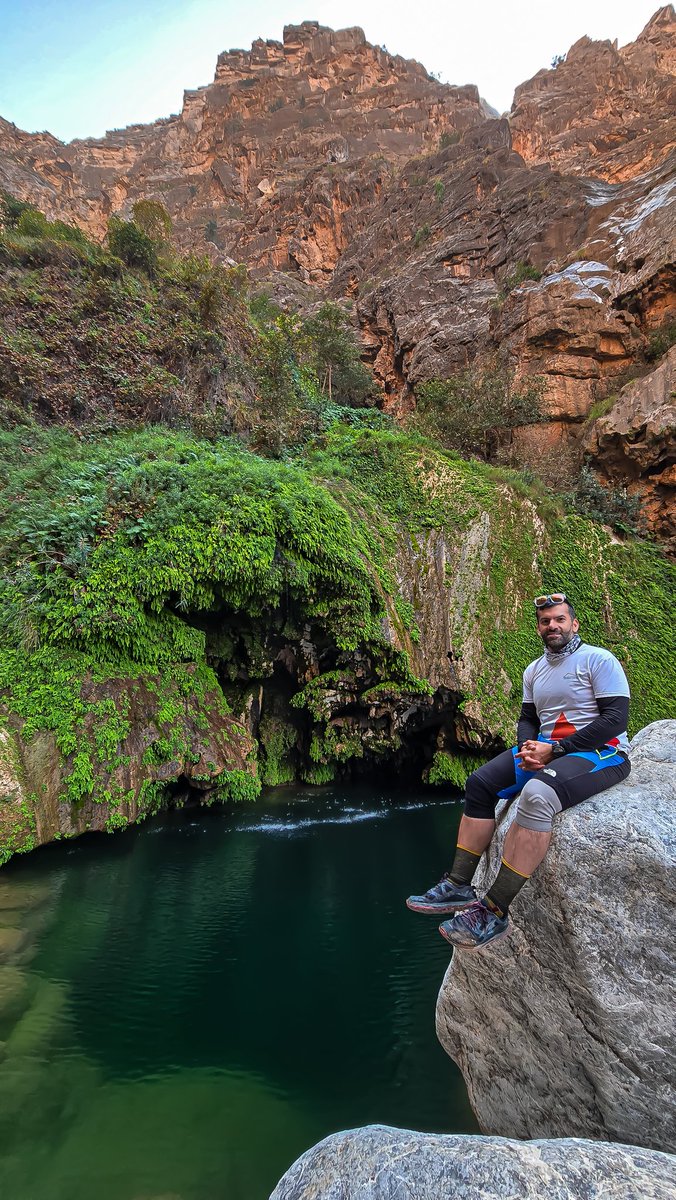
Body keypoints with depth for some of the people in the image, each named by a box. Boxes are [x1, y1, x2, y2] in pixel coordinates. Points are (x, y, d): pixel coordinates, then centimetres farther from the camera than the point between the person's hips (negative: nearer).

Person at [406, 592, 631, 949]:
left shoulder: (599, 660, -7)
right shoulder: (534, 670, 15)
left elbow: (616, 718, -16)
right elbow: (527, 719, 17)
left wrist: (556, 750, -19)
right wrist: (528, 747, -8)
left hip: (600, 752, -8)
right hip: (546, 750, 8)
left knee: (536, 794, -36)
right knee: (480, 783, -6)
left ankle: (494, 912, -33)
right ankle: (459, 886, -6)